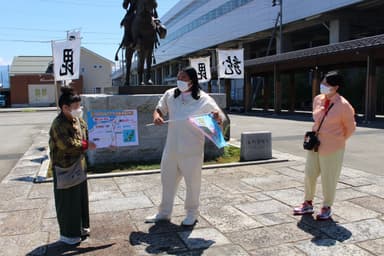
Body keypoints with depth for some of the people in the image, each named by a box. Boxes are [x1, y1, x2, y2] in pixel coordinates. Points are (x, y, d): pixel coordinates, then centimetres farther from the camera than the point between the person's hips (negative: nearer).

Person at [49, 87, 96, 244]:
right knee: (67, 201, 3)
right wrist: (86, 146, -22)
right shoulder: (59, 124, -21)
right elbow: (67, 144, -30)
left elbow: (89, 136, 15)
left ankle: (80, 227, 34)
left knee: (81, 197, 18)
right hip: (64, 168, -8)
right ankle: (67, 234, 18)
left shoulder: (79, 121, 5)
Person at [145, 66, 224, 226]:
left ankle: (192, 214, 31)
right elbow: (160, 109, 14)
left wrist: (217, 117, -30)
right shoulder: (170, 95, 3)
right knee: (167, 179, 16)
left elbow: (220, 119, -6)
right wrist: (157, 115, -10)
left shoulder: (203, 99, -9)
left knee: (192, 182, 9)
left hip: (192, 150, -4)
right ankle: (164, 213, 34)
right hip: (171, 147, 5)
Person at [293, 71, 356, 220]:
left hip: (332, 149, -6)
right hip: (314, 145, 6)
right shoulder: (317, 99, 3)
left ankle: (327, 208, 26)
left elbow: (350, 128, -2)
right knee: (309, 175, 12)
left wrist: (337, 141, 8)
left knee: (328, 179, 6)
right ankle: (308, 205, 30)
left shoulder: (343, 105, -15)